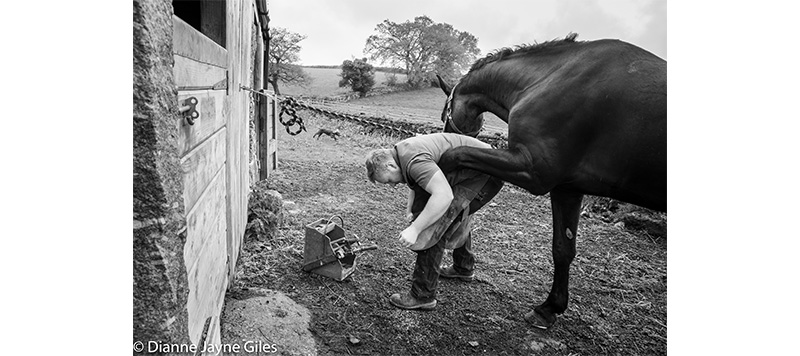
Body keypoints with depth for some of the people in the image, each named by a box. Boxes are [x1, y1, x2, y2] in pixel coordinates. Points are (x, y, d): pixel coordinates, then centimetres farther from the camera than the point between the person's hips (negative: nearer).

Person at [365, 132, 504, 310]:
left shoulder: (414, 161, -28)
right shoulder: (400, 152, 5)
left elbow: (443, 195, -39)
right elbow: (417, 185, 21)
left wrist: (414, 229, -35)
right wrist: (410, 209, 5)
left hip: (484, 175, -11)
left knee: (434, 227, -13)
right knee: (456, 217, 30)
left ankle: (423, 295, -6)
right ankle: (464, 268, 53)